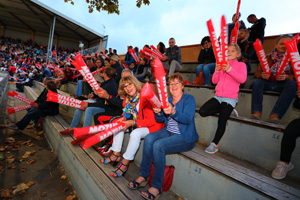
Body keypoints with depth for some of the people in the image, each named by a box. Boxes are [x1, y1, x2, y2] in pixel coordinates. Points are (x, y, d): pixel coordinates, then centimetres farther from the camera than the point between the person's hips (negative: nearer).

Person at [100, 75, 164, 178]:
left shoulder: (146, 97, -25)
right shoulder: (128, 98, -2)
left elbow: (152, 120, -26)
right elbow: (128, 112, 14)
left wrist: (132, 123, -29)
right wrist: (124, 118, -9)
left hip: (153, 125, -8)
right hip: (137, 122, 8)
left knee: (135, 133, -32)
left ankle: (125, 164, -13)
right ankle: (116, 154, 7)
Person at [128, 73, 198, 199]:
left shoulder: (189, 99, -5)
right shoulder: (168, 100, 13)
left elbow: (188, 119, -19)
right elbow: (160, 120, 10)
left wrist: (173, 112, -34)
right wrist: (158, 113, -13)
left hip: (185, 137, -5)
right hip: (168, 132, 6)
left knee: (158, 145, -28)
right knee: (149, 138, -21)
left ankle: (156, 187, -14)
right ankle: (143, 176, -9)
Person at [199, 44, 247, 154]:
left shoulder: (241, 65, 5)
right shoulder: (222, 64, 16)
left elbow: (242, 79, -14)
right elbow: (214, 81, 8)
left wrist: (230, 69, -26)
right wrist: (217, 71, -11)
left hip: (230, 98, -5)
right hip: (218, 96, 5)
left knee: (221, 121, -11)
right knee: (202, 112, -11)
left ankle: (214, 144, 4)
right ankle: (226, 110, 7)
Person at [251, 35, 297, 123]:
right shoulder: (268, 57, 10)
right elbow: (257, 73, 3)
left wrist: (287, 77, -21)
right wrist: (261, 75, -22)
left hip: (282, 85, 0)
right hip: (267, 83, 1)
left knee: (293, 84, -31)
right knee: (256, 82, -28)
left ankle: (275, 115, -38)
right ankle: (257, 112, -40)